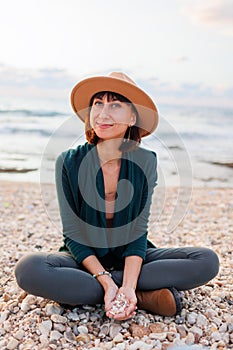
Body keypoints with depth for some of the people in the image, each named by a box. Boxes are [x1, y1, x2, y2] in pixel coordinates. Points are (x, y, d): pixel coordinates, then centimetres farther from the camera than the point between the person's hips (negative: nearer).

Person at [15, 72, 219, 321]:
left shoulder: (145, 162, -8)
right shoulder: (69, 162, -12)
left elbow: (139, 230, -10)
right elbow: (73, 234, -11)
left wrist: (128, 284, -25)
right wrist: (107, 282, -23)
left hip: (129, 258, 1)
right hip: (85, 259, -1)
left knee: (208, 261, -18)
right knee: (28, 269, -32)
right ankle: (144, 297, -22)